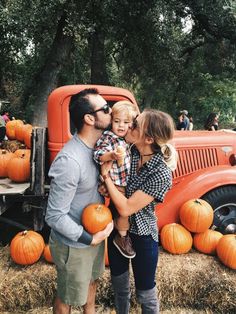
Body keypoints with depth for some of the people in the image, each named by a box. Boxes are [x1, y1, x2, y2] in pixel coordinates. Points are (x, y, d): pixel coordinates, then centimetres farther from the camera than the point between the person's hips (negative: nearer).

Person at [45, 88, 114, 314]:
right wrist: (90, 239, -22)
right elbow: (54, 216, -26)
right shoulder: (69, 161, -33)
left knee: (91, 280, 32)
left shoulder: (98, 146, -7)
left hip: (95, 233, 8)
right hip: (74, 244, -8)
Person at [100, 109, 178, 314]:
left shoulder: (161, 173, -28)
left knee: (145, 293, 17)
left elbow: (125, 208, -28)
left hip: (142, 236, -6)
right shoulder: (131, 151, -11)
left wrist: (106, 176, -24)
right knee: (119, 285, 27)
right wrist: (105, 184, -15)